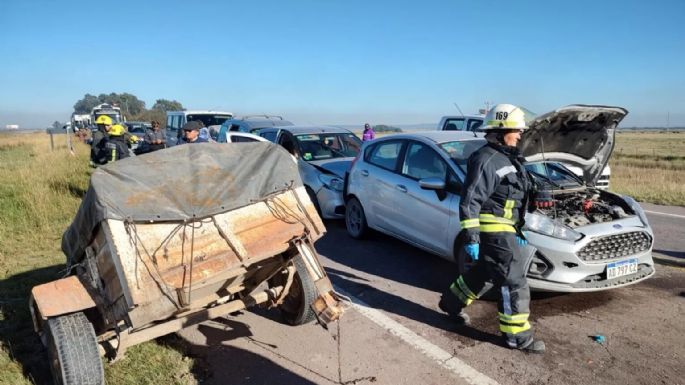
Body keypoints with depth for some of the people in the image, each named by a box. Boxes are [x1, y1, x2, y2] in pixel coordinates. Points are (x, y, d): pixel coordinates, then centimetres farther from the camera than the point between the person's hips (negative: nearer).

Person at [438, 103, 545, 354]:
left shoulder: (507, 159, 15)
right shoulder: (486, 160, -17)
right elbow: (469, 201, -21)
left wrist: (517, 231, 23)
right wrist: (470, 237, -24)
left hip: (502, 229, 10)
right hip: (493, 232, -10)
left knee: (484, 274, 22)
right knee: (514, 282, -4)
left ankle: (451, 302, 39)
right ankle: (517, 336, 9)